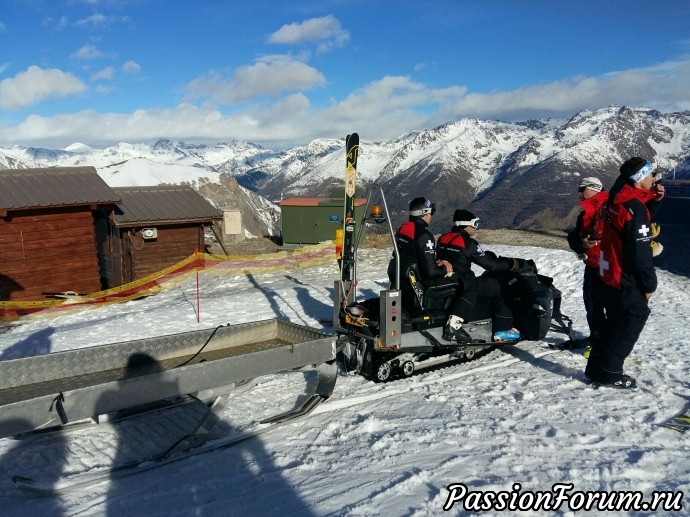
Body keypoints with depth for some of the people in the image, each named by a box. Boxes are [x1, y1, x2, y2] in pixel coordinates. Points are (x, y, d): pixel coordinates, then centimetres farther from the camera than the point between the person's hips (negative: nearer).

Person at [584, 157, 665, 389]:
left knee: (616, 323, 19)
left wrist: (653, 201, 7)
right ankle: (609, 372, 8)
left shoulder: (617, 198, 7)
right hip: (627, 280, -9)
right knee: (631, 324, 3)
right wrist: (649, 283, -12)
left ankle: (597, 367, 24)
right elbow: (640, 252, -21)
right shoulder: (634, 207, -21)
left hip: (610, 275, 9)